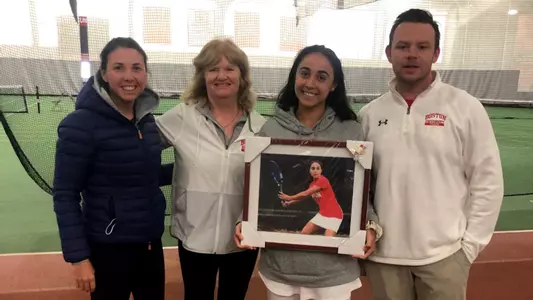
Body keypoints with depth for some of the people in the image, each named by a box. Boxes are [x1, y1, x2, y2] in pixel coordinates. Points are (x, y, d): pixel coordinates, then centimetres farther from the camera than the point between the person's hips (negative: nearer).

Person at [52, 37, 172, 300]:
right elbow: (65, 195, -14)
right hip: (108, 248, -6)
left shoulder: (147, 119, 2)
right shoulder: (81, 124, -16)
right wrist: (78, 256, -16)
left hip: (150, 242, 6)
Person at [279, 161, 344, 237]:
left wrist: (289, 197, -12)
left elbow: (305, 194, -22)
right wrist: (289, 203, 2)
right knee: (303, 233, 7)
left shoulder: (323, 180, -22)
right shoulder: (312, 184, 4)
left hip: (334, 215, -8)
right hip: (322, 214, 8)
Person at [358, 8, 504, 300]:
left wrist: (469, 244, -3)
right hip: (383, 255, 2)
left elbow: (488, 181, -2)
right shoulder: (370, 113, 2)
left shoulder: (465, 107, -5)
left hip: (443, 255, -2)